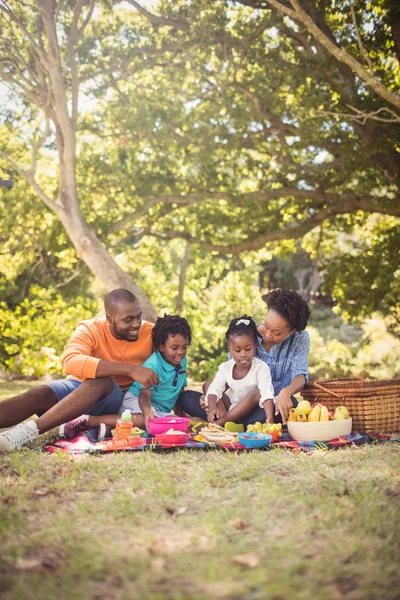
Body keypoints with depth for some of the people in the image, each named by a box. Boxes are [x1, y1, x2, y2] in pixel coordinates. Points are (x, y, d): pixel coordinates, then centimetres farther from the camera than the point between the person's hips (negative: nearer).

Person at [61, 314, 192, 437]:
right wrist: (147, 412, -47)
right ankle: (88, 420, -40)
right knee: (143, 419, -42)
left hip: (161, 409, 7)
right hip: (136, 401, -7)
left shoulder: (182, 362, 7)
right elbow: (144, 395, -26)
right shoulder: (152, 365, -16)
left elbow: (179, 389, 22)